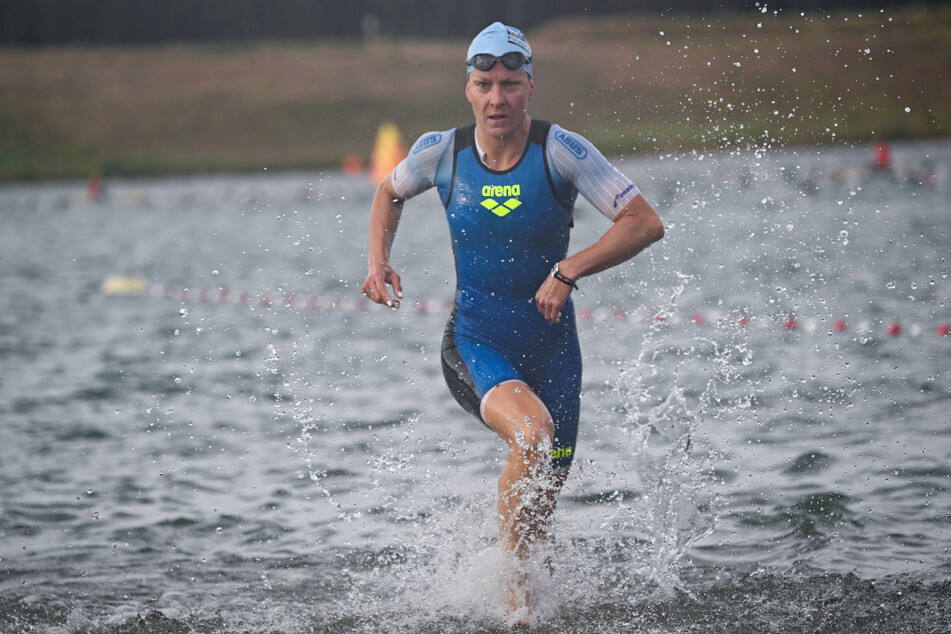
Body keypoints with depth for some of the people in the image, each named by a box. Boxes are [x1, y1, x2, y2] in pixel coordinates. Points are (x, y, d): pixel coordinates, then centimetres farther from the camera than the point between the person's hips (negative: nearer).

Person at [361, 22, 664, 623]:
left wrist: (569, 270, -25)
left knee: (542, 504, 12)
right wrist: (378, 262, 0)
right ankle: (511, 584, -13)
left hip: (550, 347, 1)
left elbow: (646, 223, -16)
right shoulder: (441, 153, -7)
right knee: (531, 430, -32)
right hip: (474, 345, -1)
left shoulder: (560, 151, -14)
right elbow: (389, 193, 16)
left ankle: (519, 590, 46)